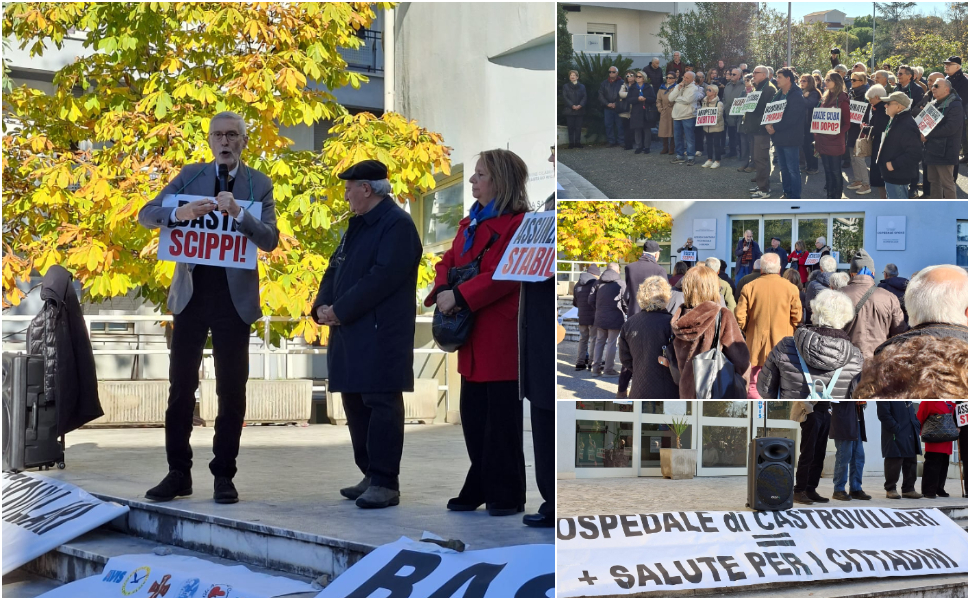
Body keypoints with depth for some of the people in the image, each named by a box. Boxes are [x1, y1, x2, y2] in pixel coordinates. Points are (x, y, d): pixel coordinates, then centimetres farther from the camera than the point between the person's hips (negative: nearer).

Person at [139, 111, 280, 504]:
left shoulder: (259, 185, 1)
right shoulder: (190, 176, 5)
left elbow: (269, 241, -9)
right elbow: (145, 216, -2)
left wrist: (238, 213, -26)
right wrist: (179, 214, -23)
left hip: (234, 296, -1)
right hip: (191, 293, 1)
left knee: (231, 389, 2)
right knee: (180, 385, 4)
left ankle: (224, 475, 11)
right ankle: (178, 473, 13)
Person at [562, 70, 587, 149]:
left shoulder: (582, 86, 14)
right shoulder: (565, 86, 8)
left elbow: (584, 97, 5)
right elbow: (565, 97, -2)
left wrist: (580, 105, -13)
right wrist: (572, 106, -14)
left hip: (579, 109, 1)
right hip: (569, 110, -1)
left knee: (578, 127, -1)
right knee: (570, 127, -3)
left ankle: (577, 142, 5)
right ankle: (571, 143, 0)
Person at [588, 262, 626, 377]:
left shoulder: (599, 284, 4)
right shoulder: (621, 284, -9)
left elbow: (591, 301, 5)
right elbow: (625, 302, -8)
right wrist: (625, 312, 12)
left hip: (600, 318, 5)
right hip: (615, 318, -5)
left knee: (600, 342, 13)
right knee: (611, 343, 1)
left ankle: (596, 368, 13)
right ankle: (608, 369, 4)